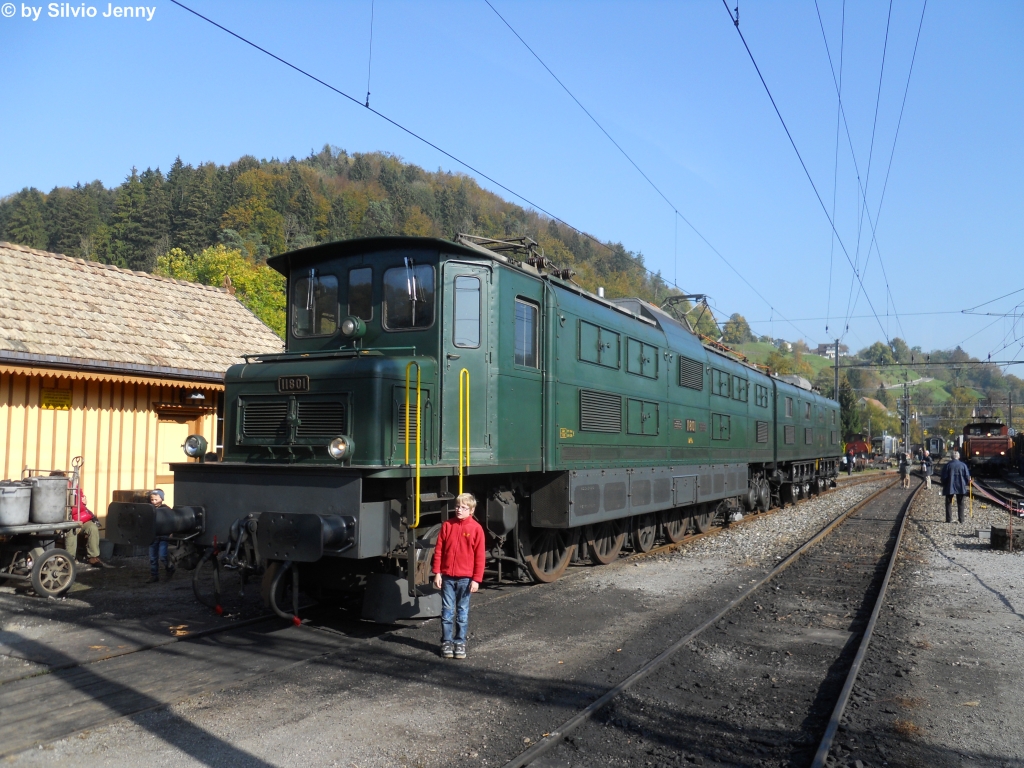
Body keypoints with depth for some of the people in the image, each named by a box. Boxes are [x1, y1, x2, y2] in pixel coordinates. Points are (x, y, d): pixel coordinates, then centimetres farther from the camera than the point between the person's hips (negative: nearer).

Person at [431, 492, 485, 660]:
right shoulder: (447, 525, 1)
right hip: (447, 577, 1)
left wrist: (476, 579, -6)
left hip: (465, 578, -1)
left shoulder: (476, 528, -5)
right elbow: (438, 550, 3)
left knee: (462, 611, 9)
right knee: (447, 610, 7)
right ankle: (446, 642, 17)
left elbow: (479, 556, -4)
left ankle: (460, 642, 19)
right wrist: (437, 573, -1)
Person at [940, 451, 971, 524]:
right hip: (960, 487, 1)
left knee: (949, 503, 7)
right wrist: (968, 482, 18)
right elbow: (967, 476, -2)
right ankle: (962, 519, 10)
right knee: (960, 503, 10)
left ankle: (949, 519, 5)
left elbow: (944, 477, -5)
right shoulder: (963, 465, -5)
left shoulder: (947, 465, -7)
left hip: (949, 487, -1)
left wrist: (944, 485, 9)